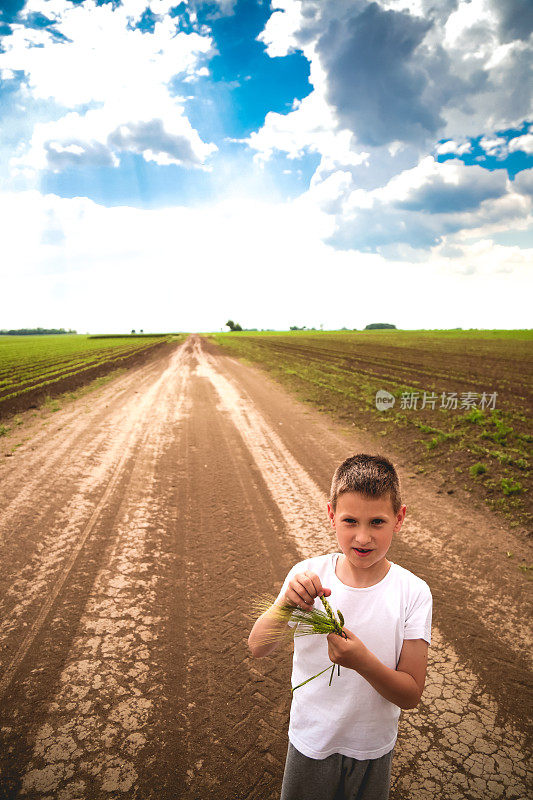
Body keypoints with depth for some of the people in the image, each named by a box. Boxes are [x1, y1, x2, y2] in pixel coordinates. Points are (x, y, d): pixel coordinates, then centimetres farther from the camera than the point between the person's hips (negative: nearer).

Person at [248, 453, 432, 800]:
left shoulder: (413, 593, -21)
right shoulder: (308, 576, -19)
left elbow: (411, 695, -17)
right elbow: (258, 647, -19)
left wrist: (363, 661, -35)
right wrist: (286, 604, -38)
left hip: (372, 748, 0)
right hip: (311, 738, 1)